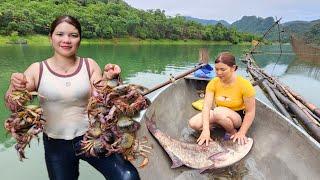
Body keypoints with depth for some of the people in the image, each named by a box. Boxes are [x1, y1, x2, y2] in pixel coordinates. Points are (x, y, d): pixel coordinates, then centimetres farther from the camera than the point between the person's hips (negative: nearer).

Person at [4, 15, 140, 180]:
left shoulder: (90, 65, -3)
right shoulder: (37, 70, -4)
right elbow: (12, 106, -5)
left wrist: (107, 79, -24)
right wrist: (14, 87, -24)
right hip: (55, 144, 1)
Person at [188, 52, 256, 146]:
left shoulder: (245, 85, -21)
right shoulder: (213, 83, -13)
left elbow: (250, 112, -15)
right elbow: (206, 106, -22)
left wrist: (241, 133, -21)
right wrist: (206, 129, -33)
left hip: (239, 117, -3)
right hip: (219, 114, 3)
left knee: (219, 111, -37)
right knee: (193, 123, -20)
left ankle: (233, 133, -8)